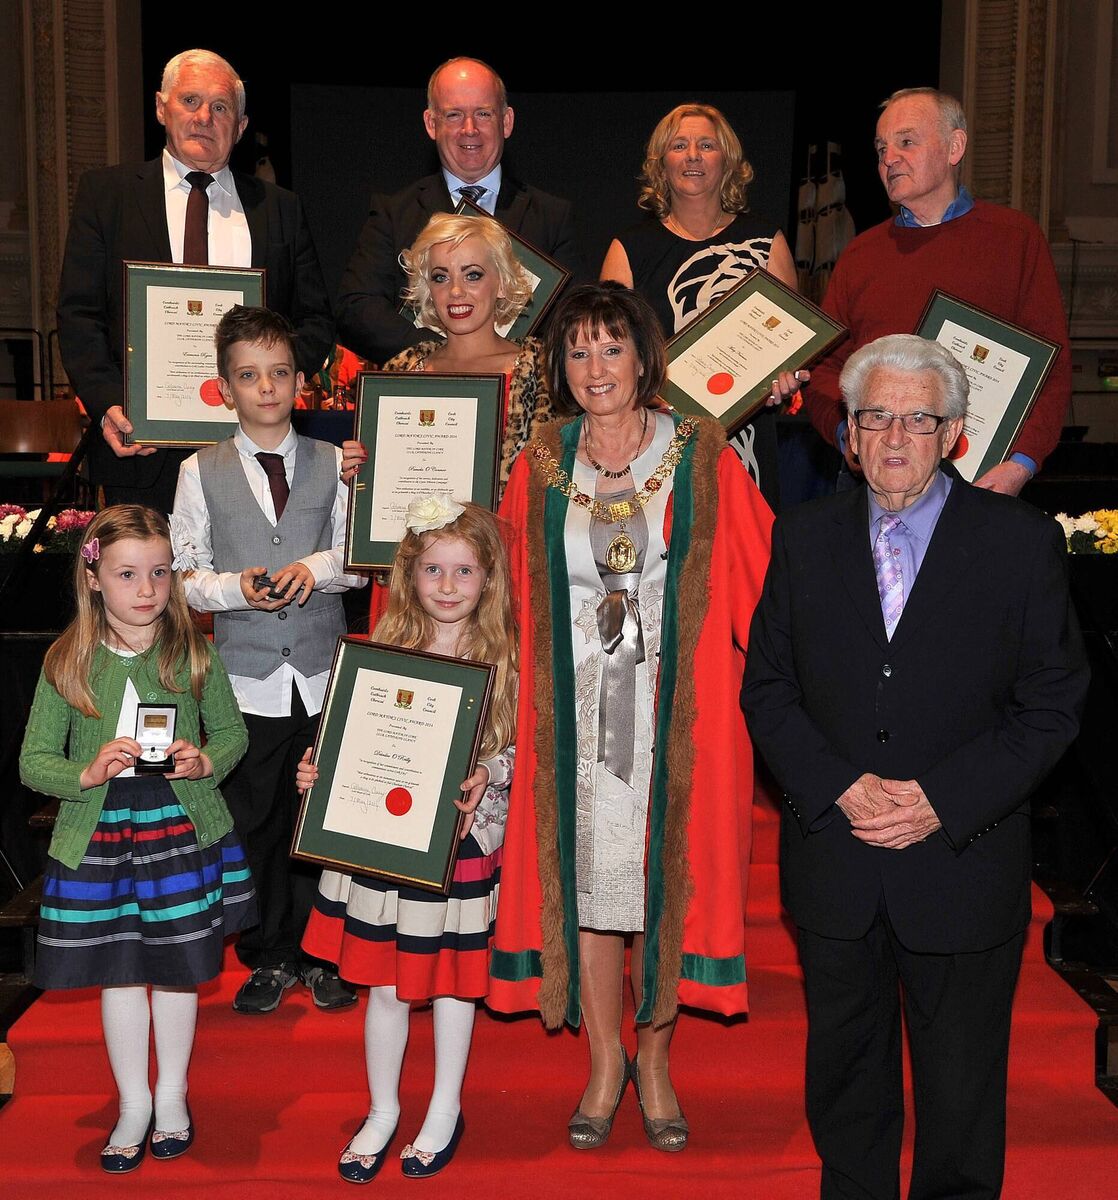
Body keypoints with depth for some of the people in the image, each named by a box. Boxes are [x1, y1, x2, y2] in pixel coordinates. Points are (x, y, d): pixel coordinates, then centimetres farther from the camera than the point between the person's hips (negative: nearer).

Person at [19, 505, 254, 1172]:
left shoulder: (195, 654, -3)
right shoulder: (66, 664, -4)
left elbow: (233, 732, 7)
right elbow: (33, 762, -2)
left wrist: (206, 762, -14)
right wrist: (87, 773, -21)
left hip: (183, 826, 0)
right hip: (99, 835, 0)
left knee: (179, 967, 11)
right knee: (119, 973, 10)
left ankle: (172, 1095, 33)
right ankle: (133, 1102, 31)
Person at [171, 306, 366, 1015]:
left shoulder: (332, 463, 4)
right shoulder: (201, 472, 2)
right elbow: (183, 572, 2)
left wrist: (317, 568, -15)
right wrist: (234, 587, -16)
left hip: (322, 671, 1)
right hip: (246, 676, 0)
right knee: (254, 820, 8)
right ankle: (269, 957, 23)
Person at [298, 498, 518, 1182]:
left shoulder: (505, 657, -7)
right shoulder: (386, 648, 0)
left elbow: (518, 752, -6)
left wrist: (487, 780, -24)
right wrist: (318, 771, -10)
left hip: (461, 846, -2)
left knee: (452, 981, 13)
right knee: (386, 985, 13)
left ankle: (445, 1112, 33)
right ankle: (383, 1111, 34)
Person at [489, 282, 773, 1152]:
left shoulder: (705, 457, -2)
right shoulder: (538, 469, 4)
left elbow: (760, 574, -1)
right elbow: (512, 591, 11)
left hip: (678, 712, -1)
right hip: (576, 713, 2)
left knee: (667, 875, 6)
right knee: (584, 877, 7)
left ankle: (655, 1054, 27)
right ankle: (605, 1060, 26)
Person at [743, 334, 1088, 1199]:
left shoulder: (1023, 542, -6)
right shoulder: (805, 537, 1)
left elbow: (1052, 705, -5)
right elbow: (767, 689, 3)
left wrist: (944, 800, -16)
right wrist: (839, 787, -13)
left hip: (963, 864, -2)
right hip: (833, 864, 3)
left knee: (962, 1096, 13)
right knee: (844, 1073, 20)